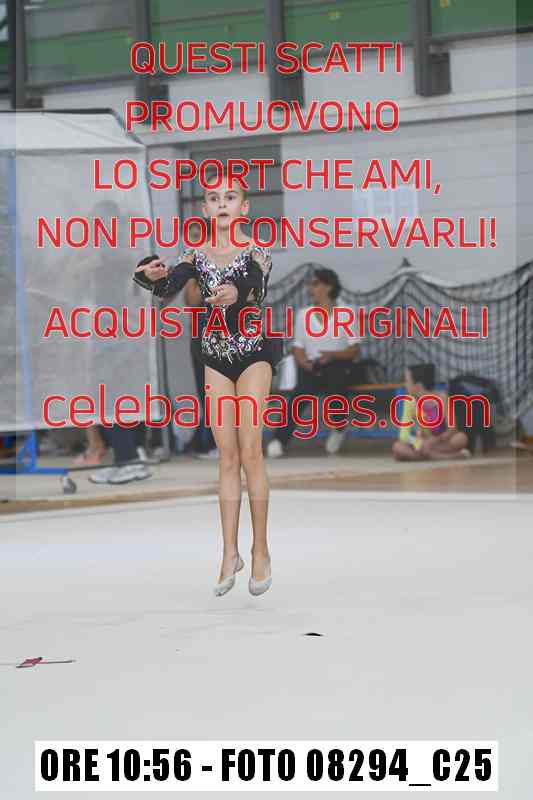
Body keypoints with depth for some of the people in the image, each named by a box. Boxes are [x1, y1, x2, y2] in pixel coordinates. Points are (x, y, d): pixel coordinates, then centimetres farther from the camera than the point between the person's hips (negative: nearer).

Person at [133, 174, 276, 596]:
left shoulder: (257, 251, -10)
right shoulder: (197, 254, 1)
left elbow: (256, 284, -31)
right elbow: (168, 287, -15)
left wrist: (237, 292, -55)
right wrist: (153, 274, -38)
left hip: (254, 352, -4)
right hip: (216, 357, 4)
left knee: (250, 451, -9)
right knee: (227, 457, 5)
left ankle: (261, 550, 0)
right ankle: (230, 553, 8)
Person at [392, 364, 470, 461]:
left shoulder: (442, 398, -7)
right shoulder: (410, 402, -3)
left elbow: (452, 428, -11)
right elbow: (404, 433, -10)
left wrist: (437, 440, -27)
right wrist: (418, 444, -29)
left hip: (441, 442, -2)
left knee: (461, 438, -30)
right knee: (397, 447, -31)